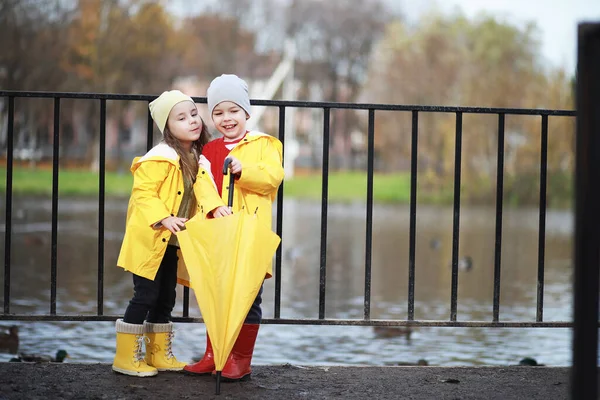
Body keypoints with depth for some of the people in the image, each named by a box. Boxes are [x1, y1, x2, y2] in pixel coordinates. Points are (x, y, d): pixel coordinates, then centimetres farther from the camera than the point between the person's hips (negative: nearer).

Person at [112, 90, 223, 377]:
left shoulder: (194, 157, 8)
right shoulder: (161, 158, -18)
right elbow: (142, 194, -21)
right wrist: (164, 219, -29)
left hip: (171, 242, 8)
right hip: (149, 240, -8)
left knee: (166, 299, 14)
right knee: (145, 297, -5)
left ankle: (159, 355, 25)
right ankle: (125, 358, 4)